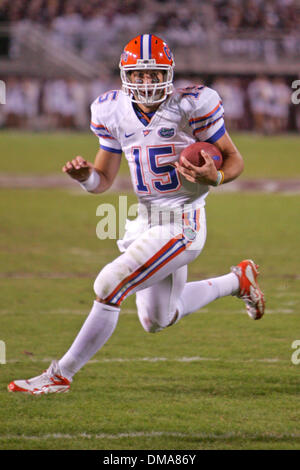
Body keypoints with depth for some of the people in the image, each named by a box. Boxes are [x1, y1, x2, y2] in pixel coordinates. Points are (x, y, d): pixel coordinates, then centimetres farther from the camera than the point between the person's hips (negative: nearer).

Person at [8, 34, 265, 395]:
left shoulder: (190, 107, -15)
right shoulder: (114, 112, 1)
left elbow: (234, 160, -6)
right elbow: (103, 181, 9)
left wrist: (215, 178, -28)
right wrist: (83, 176, -14)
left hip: (181, 226, -8)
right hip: (145, 222, 8)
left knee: (109, 287, -18)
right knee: (157, 320, 20)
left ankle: (61, 375, -5)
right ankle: (236, 280, 41)